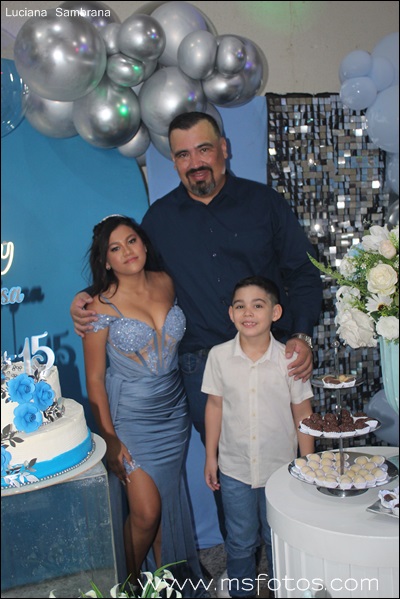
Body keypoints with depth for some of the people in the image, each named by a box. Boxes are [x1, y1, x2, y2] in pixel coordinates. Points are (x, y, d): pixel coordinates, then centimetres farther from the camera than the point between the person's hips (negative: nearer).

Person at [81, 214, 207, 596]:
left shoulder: (167, 283, -4)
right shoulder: (101, 304, -16)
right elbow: (94, 379, -12)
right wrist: (110, 439, -13)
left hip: (173, 409, 4)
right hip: (129, 416, -4)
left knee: (168, 500, 16)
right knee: (146, 511, -1)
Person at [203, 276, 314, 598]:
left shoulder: (289, 359, -13)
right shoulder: (219, 356, -9)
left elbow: (302, 412, -4)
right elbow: (215, 406, 1)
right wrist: (211, 456, 5)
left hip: (281, 468, -1)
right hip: (234, 469, 1)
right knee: (240, 541, 18)